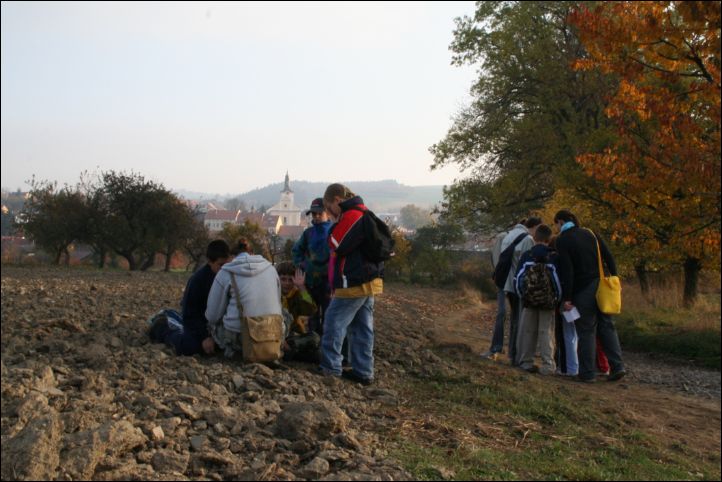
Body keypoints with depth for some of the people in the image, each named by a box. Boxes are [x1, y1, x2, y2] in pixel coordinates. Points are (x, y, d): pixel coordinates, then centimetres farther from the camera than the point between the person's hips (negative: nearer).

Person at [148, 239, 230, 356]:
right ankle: (164, 328, 4)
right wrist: (204, 337, -34)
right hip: (195, 317, -6)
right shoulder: (198, 279, -28)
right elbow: (190, 314, -26)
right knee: (189, 345, -28)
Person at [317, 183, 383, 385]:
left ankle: (330, 369, 4)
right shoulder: (364, 213, 17)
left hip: (354, 283, -10)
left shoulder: (351, 216, -16)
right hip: (370, 281, 10)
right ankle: (363, 371, 15)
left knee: (334, 324, -1)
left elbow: (336, 245, -15)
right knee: (362, 328, 11)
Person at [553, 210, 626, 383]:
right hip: (601, 287, 5)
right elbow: (608, 257, 8)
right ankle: (617, 366, 7)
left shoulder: (563, 240, -6)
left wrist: (566, 298, -12)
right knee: (606, 326, 12)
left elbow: (567, 271, -14)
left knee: (586, 330, 0)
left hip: (583, 290, -5)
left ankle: (587, 373, 4)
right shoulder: (589, 234, 12)